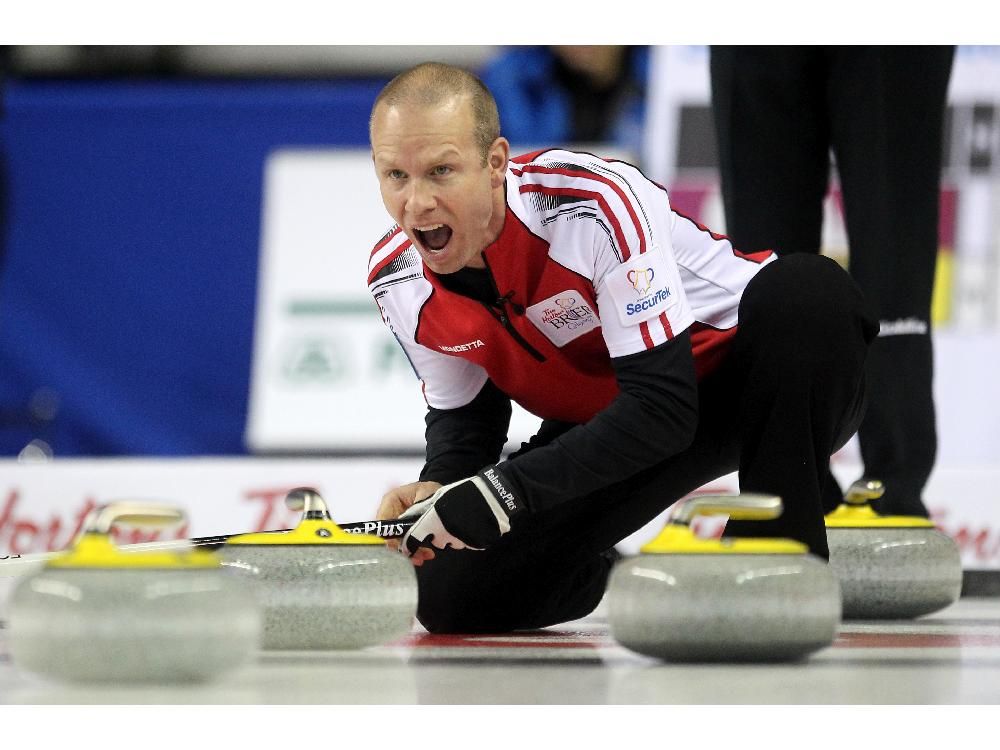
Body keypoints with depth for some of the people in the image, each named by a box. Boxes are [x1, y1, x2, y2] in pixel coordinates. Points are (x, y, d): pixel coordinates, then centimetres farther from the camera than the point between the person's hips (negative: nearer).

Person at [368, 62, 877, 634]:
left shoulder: (592, 200, -33)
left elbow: (662, 404, -34)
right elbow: (463, 412, 4)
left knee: (804, 290, -39)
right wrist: (439, 490, -19)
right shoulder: (397, 280, -12)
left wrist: (506, 491, -38)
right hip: (605, 421, 5)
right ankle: (593, 565, 22)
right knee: (454, 596, -13)